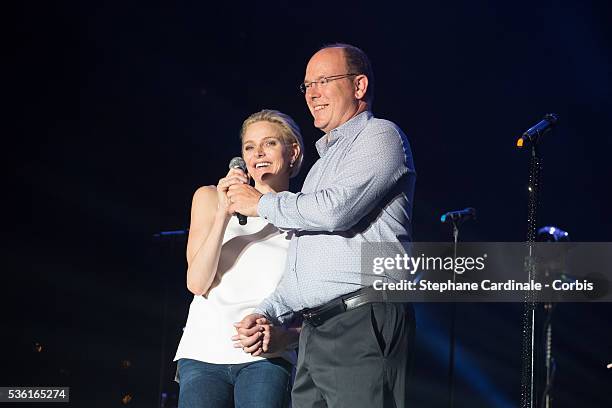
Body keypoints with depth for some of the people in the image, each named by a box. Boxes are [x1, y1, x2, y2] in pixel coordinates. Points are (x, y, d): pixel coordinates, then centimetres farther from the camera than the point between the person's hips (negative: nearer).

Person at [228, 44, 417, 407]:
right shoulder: (324, 161, 29)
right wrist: (268, 314, 15)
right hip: (315, 335, 9)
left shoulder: (380, 136, 1)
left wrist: (263, 204, 0)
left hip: (363, 324, -9)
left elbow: (336, 210, -15)